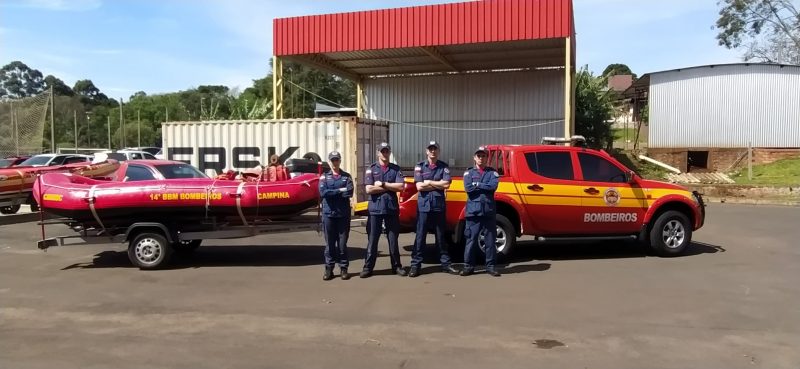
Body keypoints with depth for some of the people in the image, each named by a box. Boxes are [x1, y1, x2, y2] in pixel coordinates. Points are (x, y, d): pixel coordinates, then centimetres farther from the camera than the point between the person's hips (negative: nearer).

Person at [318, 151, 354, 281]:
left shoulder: (347, 176, 7)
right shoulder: (324, 177, 8)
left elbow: (349, 192, -10)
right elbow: (323, 192, -9)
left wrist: (332, 193, -8)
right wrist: (340, 190, -9)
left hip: (343, 214, 0)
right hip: (328, 214, 0)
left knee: (342, 243, 2)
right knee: (329, 243, 3)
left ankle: (343, 268, 11)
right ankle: (329, 269, 10)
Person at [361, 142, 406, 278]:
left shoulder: (395, 169, 7)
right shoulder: (371, 169, 4)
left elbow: (400, 187, -7)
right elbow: (369, 189, -9)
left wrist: (382, 184, -9)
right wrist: (390, 187, -7)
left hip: (392, 208, 1)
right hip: (375, 208, -1)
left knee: (393, 239, 8)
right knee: (372, 239, 2)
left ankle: (396, 266, 17)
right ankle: (368, 267, 9)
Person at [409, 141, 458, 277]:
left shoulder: (444, 166, 6)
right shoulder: (419, 166, 3)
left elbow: (446, 184, -8)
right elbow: (419, 187, -8)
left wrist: (429, 182, -6)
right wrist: (438, 185, -4)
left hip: (439, 205, 1)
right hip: (423, 205, -1)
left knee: (441, 236, 9)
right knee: (420, 236, 0)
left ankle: (445, 263, 16)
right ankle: (415, 265, 5)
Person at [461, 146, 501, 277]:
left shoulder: (492, 172, 10)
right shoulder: (469, 173, 9)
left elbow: (493, 186, -10)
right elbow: (468, 188, -8)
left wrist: (477, 184, -7)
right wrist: (485, 186, -5)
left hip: (489, 211, 1)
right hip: (473, 211, -1)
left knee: (490, 240, 5)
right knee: (471, 239, -1)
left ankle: (490, 266, 14)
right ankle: (468, 266, 9)